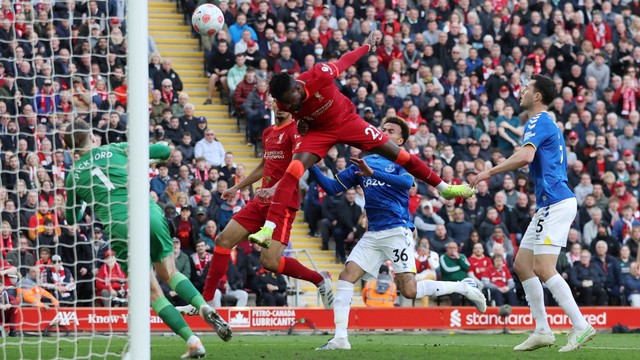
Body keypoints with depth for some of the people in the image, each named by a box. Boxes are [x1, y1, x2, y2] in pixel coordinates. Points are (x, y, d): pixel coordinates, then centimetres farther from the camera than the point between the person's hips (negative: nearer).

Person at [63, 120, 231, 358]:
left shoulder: (73, 176, 14)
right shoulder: (116, 150, 13)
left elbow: (72, 219, 27)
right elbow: (164, 151, 16)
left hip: (120, 228, -1)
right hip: (150, 213, 1)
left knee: (153, 292, 8)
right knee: (169, 274, 19)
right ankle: (203, 307, -10)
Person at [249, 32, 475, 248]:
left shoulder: (320, 76, -33)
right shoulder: (284, 103, -20)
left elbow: (345, 61, -11)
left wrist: (367, 46, 6)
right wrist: (301, 122, -10)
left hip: (346, 120, -1)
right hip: (319, 131, 1)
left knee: (397, 154, 1)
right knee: (293, 171, -23)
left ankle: (444, 188, 21)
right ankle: (268, 229, -27)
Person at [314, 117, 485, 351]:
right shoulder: (364, 163, 16)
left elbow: (407, 182, -23)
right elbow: (332, 187, 14)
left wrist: (373, 173, -33)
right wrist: (312, 166, 0)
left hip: (397, 231, -6)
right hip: (373, 233, 6)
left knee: (409, 291, -13)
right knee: (346, 276, -10)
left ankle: (464, 289, 6)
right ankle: (340, 338, -10)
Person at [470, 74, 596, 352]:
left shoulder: (538, 122, -10)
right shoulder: (549, 124, 21)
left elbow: (525, 157, -27)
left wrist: (489, 172, -21)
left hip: (555, 203, -11)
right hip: (548, 205, 11)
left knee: (543, 268, -16)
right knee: (522, 264, 10)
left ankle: (581, 326, -17)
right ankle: (542, 331, 9)